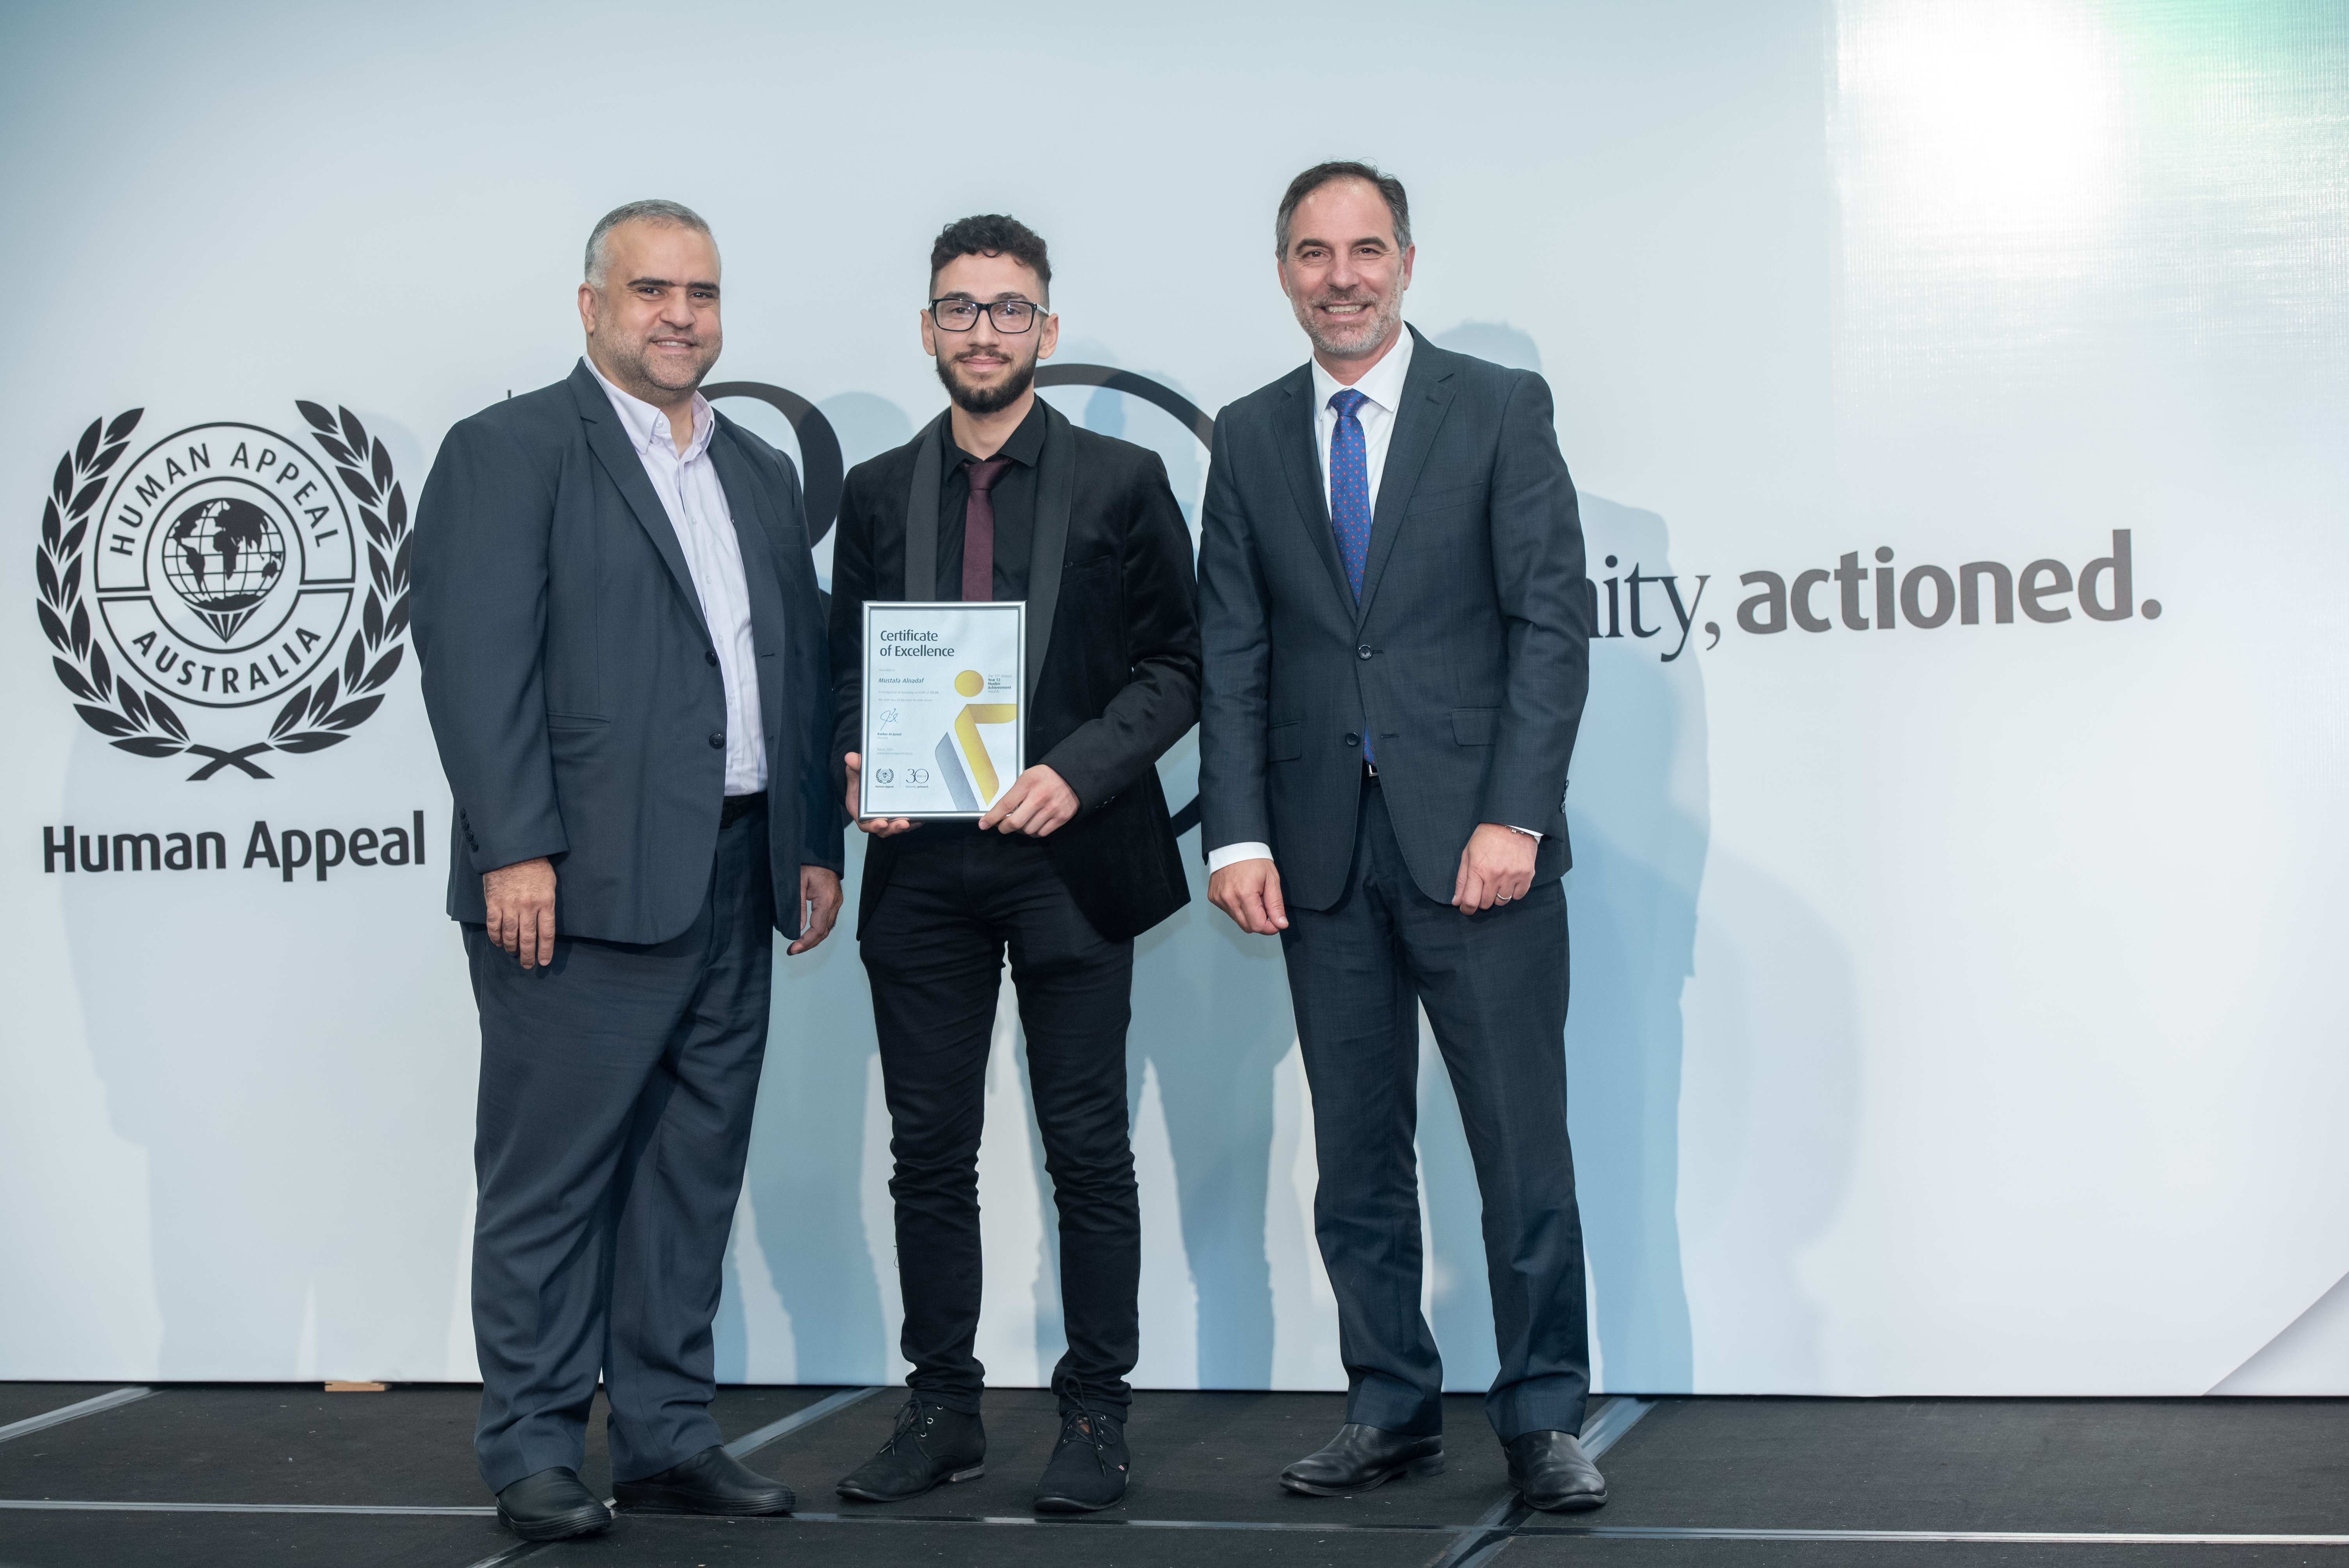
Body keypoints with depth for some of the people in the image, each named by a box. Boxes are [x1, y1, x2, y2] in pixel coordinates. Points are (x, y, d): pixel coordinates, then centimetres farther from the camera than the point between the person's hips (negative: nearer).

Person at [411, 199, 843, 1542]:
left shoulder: (763, 474, 19)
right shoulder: (510, 452, -3)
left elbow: (802, 664, 19)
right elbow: (477, 661, -11)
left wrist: (818, 845, 12)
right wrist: (516, 850, -18)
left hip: (735, 888, 7)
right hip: (586, 882, -7)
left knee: (695, 1174, 10)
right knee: (552, 1177, -1)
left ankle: (668, 1434, 19)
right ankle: (535, 1453, 7)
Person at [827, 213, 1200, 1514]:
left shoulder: (1121, 482, 3)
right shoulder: (877, 493, 12)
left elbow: (1174, 665, 0)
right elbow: (847, 666, 15)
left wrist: (1078, 772, -14)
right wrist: (857, 763, -6)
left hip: (1068, 858, -3)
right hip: (920, 864, 3)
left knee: (1088, 1148, 1)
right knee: (930, 1150, 7)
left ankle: (1095, 1412, 10)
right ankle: (942, 1409, 17)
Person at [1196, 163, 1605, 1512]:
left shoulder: (1501, 410, 2)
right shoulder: (1249, 439, 11)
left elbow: (1553, 622, -4)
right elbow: (1232, 653, 9)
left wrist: (1513, 818, -12)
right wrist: (1238, 834, -2)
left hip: (1476, 841, -3)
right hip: (1321, 849, 3)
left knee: (1524, 1144, -2)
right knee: (1358, 1150, 8)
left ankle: (1544, 1416, 9)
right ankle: (1394, 1409, 18)